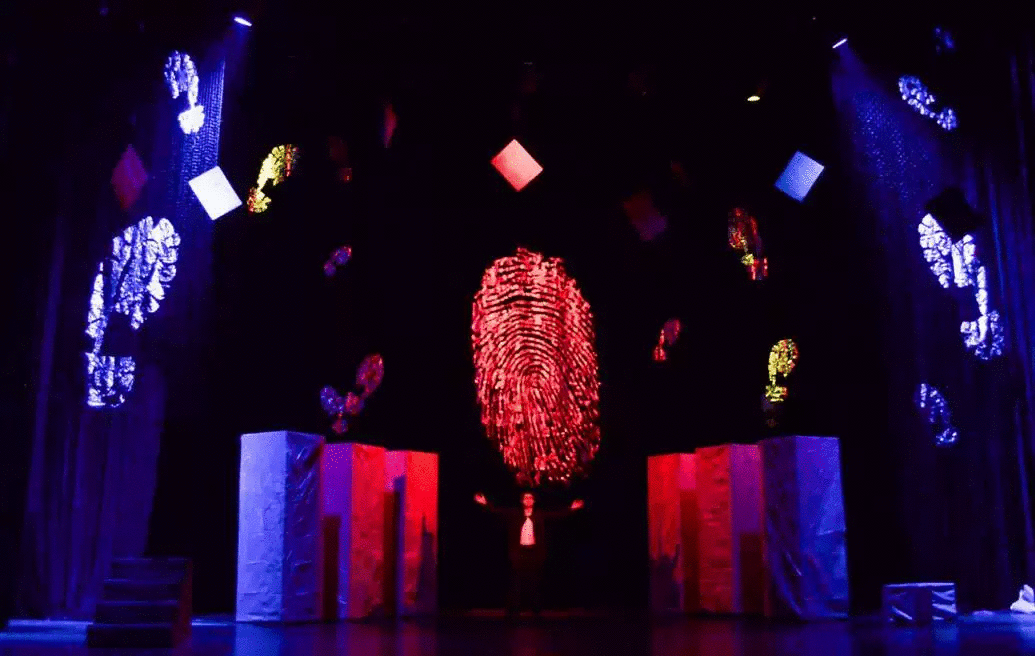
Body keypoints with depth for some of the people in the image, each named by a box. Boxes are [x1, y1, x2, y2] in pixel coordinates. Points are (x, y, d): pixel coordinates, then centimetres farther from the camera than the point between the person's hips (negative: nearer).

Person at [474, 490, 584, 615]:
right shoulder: (514, 514, 6)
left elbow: (558, 514, 2)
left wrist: (571, 508, -7)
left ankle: (536, 610, 11)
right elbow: (498, 510, 0)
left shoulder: (540, 515, 8)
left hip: (535, 553, 1)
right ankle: (513, 611, 5)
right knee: (516, 583, 0)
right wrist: (486, 503, -12)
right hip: (519, 553, -1)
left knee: (535, 584, 3)